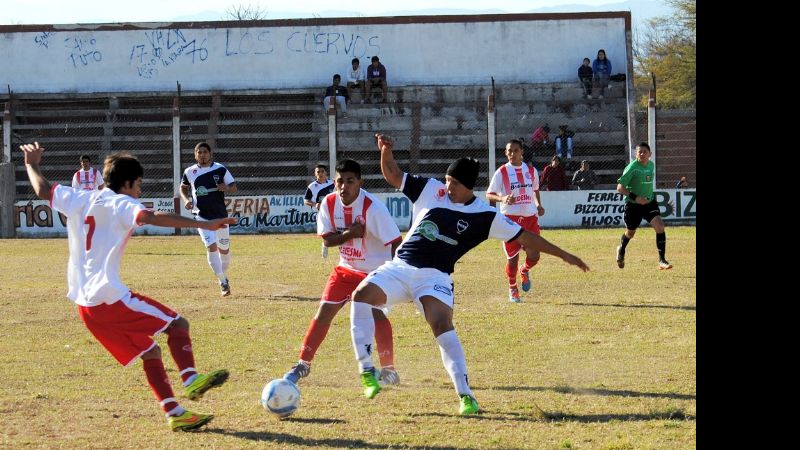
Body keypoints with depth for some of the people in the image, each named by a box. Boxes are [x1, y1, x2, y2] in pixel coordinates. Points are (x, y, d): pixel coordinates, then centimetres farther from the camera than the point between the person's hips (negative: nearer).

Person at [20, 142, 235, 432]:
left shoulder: (79, 199, 13)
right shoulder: (121, 203, -6)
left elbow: (42, 190, 28)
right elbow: (152, 218, -26)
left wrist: (31, 164, 47)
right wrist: (203, 225, -31)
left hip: (85, 304, 8)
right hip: (111, 297, -8)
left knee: (149, 352, 13)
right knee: (177, 324, 0)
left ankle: (175, 414, 8)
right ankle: (190, 381, -18)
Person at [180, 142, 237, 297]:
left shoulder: (220, 169, -4)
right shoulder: (189, 172, 0)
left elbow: (234, 187, 0)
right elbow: (183, 188, 17)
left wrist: (227, 188, -23)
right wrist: (186, 200, -2)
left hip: (220, 215, 1)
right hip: (202, 216, -1)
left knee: (224, 249, 11)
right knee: (211, 246, -17)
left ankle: (224, 276, 38)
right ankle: (223, 283, -13)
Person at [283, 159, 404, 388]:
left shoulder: (373, 206, -23)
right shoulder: (329, 203, -8)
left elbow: (395, 242, -21)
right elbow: (327, 240, -5)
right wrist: (350, 234, -23)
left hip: (375, 270, -5)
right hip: (346, 268, 5)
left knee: (376, 314, -20)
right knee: (323, 313, 3)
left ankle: (388, 370, -10)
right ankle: (302, 364, 14)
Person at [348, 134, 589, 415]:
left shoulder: (483, 216, -2)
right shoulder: (431, 189, 6)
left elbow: (522, 237, 2)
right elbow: (393, 176, 15)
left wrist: (563, 255, 2)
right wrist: (386, 152, -5)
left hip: (434, 277, -3)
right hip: (399, 267, 3)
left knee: (443, 326, -25)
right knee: (362, 295, -20)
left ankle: (465, 395, -21)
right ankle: (367, 371, -15)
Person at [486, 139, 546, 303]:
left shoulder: (532, 171, 8)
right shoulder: (501, 172, -4)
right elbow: (489, 194, -6)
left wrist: (538, 205, 10)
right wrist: (503, 199, -25)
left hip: (530, 217, 3)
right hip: (510, 218, -3)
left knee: (534, 255, -4)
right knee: (512, 257, -1)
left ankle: (524, 272, 32)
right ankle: (512, 288, 21)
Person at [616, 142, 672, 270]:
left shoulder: (651, 165, 3)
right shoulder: (632, 167, -17)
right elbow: (619, 187, -19)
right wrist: (634, 197, -30)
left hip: (649, 202, 4)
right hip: (633, 205, -4)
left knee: (660, 226, -18)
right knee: (630, 233, 13)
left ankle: (662, 260, -13)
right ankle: (621, 250, 48)